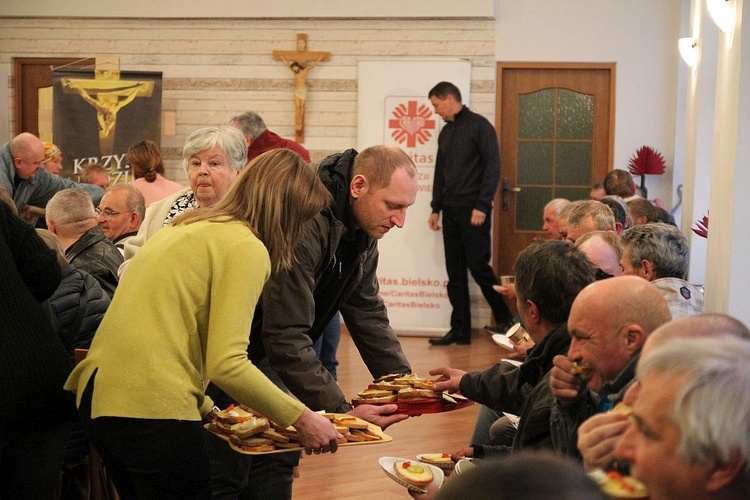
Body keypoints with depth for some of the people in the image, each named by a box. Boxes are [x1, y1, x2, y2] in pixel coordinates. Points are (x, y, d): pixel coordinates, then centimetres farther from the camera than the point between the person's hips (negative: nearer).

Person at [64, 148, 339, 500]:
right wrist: (302, 418, -7)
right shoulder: (247, 247, -8)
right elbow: (226, 364, -16)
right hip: (151, 409, -9)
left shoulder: (186, 229, 19)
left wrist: (205, 410, 17)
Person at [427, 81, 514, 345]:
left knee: (478, 266, -7)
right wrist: (436, 208, 16)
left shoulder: (479, 125, -6)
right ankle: (460, 330, 10)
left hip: (473, 211, -7)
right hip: (451, 211, 7)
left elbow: (493, 167, -12)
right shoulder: (445, 132, 16)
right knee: (455, 273, 6)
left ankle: (504, 318, 11)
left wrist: (482, 206, -17)